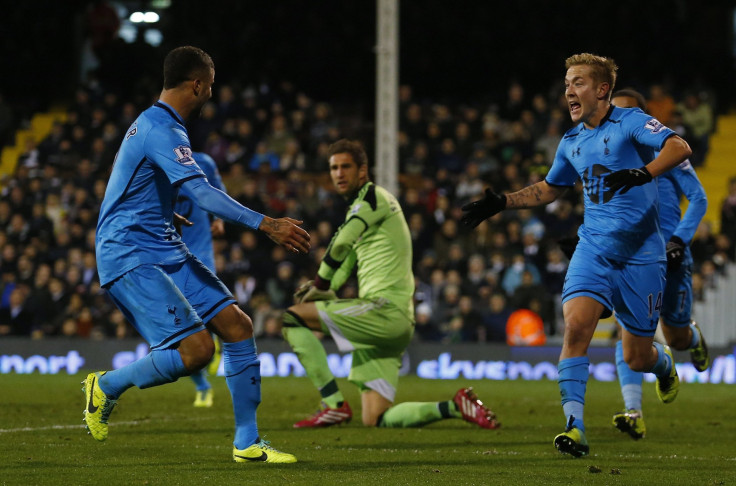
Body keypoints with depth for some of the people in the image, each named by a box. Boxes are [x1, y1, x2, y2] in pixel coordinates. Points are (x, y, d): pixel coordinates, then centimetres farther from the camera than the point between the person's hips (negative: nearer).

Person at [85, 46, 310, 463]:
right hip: (129, 256, -10)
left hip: (164, 251, 10)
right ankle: (107, 386, 2)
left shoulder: (153, 124, 16)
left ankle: (247, 442, 5)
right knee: (197, 348, -22)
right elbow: (202, 193, -30)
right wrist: (265, 224, -33)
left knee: (236, 324, 0)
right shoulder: (161, 131, -18)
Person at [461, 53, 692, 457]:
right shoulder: (572, 142, 12)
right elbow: (549, 189, 29)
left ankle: (665, 365, 43)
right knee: (576, 323, -23)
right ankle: (575, 428, -25)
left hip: (640, 253, -4)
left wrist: (642, 173, -38)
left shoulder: (630, 122, -7)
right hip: (593, 247, 4)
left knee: (636, 358, 3)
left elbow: (679, 148, -22)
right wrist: (501, 203, 19)